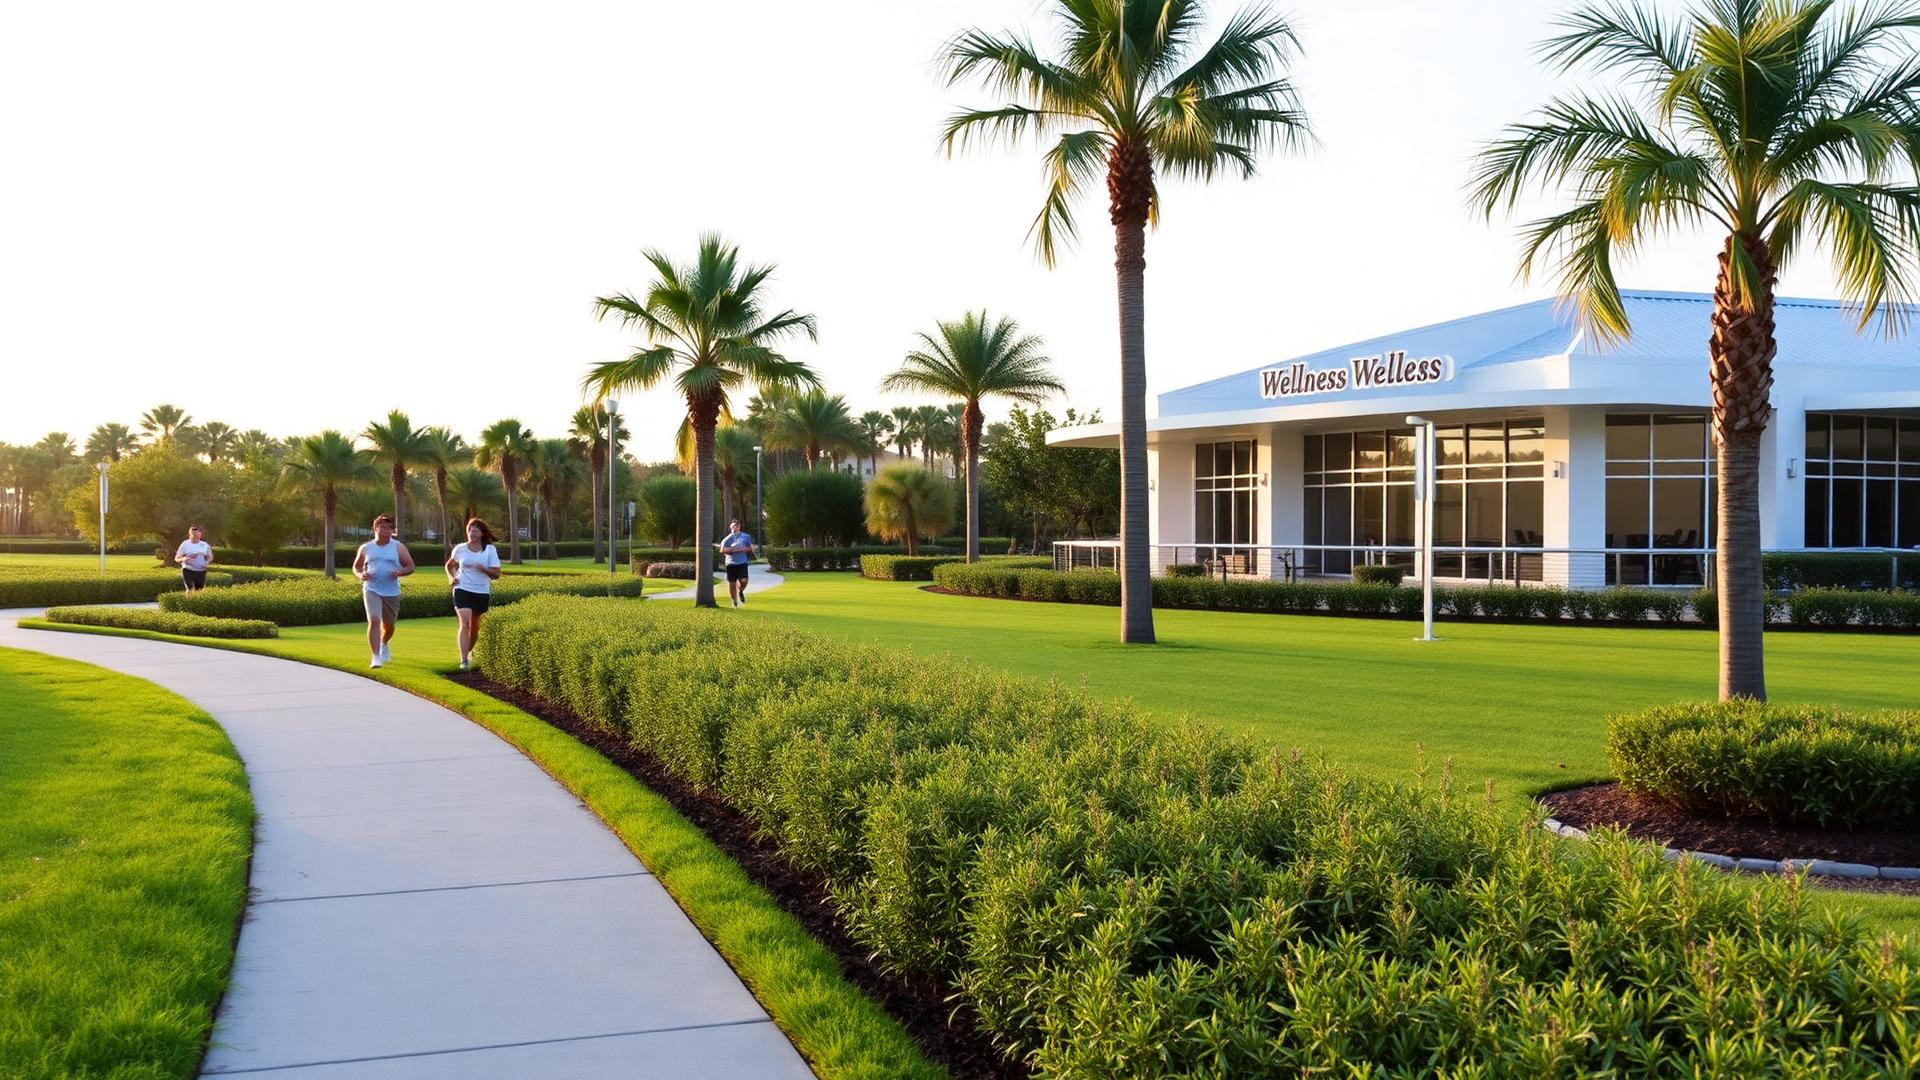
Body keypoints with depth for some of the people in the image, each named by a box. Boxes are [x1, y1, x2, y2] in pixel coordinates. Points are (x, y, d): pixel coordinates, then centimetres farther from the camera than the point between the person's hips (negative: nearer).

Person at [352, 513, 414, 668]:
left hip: (392, 592, 1)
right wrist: (361, 575, -6)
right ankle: (376, 657, -18)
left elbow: (410, 566, 3)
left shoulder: (398, 547, 2)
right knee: (374, 621, -19)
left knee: (389, 625, 15)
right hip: (371, 590, -1)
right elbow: (356, 567, 17)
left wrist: (400, 572, -19)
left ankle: (384, 644, 48)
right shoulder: (365, 548, 5)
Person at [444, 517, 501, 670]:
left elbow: (496, 574, -3)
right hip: (462, 590, -1)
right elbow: (449, 565, 22)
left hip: (482, 592, 1)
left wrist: (483, 569, -21)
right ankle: (464, 660, -22)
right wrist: (451, 577, 3)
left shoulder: (490, 550, 0)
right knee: (465, 624, -17)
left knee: (475, 627, 13)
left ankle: (469, 651, 41)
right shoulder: (460, 549, 4)